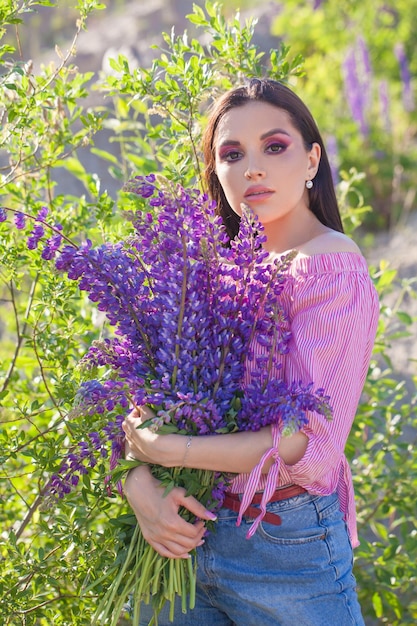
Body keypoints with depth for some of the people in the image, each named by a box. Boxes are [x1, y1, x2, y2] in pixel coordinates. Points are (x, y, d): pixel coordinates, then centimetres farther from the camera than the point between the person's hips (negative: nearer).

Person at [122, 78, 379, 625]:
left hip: (285, 543, -5)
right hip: (188, 533, 5)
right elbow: (144, 400, 3)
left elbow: (310, 445, -21)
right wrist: (140, 486, -16)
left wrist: (166, 449, -16)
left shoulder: (332, 269, -14)